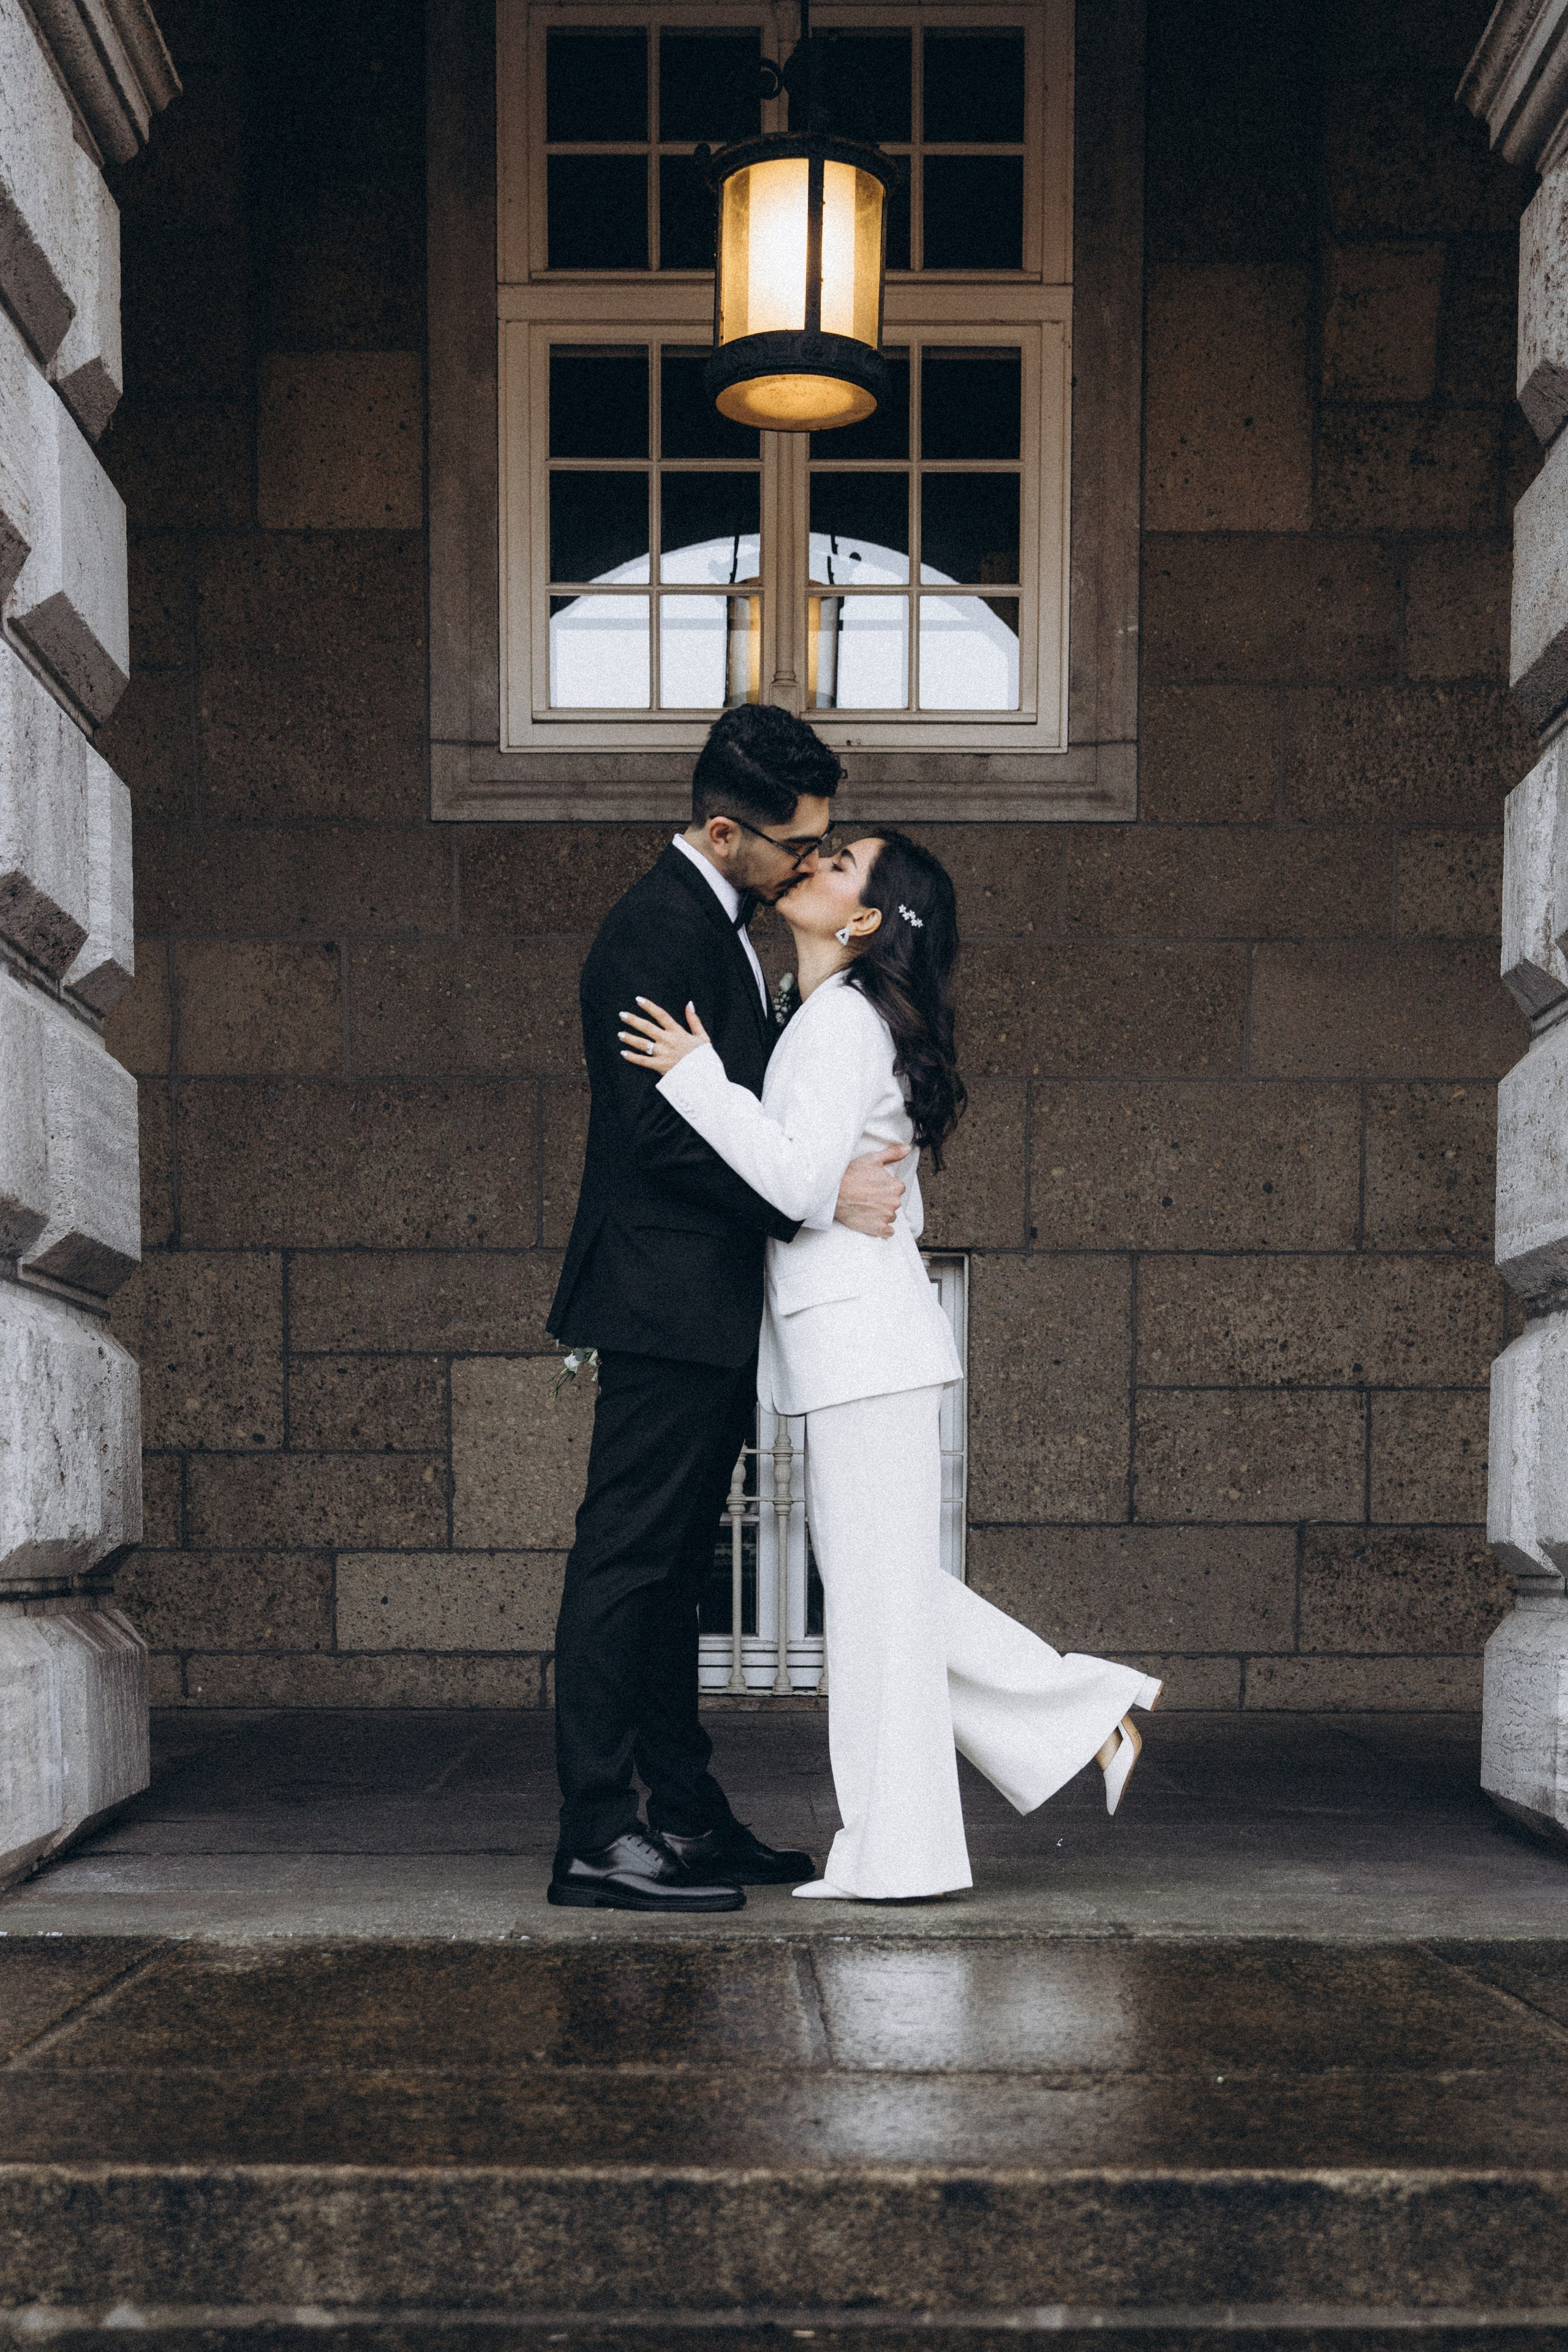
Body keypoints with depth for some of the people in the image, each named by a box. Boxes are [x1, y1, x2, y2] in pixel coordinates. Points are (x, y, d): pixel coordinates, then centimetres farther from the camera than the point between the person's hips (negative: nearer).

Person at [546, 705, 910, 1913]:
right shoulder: (659, 928, -15)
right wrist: (821, 1197, -20)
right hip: (669, 1300, -10)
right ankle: (598, 1836, -2)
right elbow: (665, 1134, -22)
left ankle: (687, 1816, 20)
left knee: (672, 1567, 13)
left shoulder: (721, 922, 16)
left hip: (710, 1311, 10)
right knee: (628, 1561, -6)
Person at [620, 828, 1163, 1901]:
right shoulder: (832, 1017, 18)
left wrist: (696, 1076, -18)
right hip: (846, 1337, 10)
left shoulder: (846, 1019, -12)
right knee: (879, 1582, 13)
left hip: (861, 1332, -10)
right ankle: (1086, 1711, 18)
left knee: (878, 1583, -3)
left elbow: (801, 1180, -21)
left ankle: (898, 1851, 5)